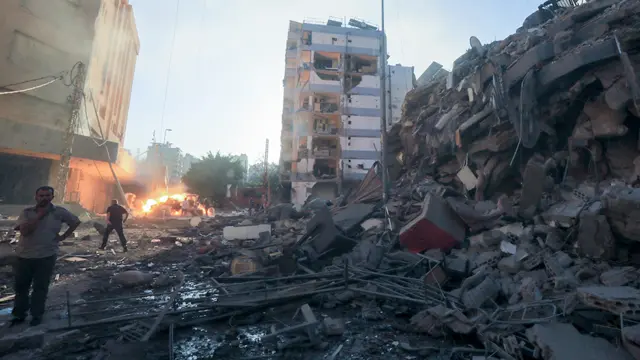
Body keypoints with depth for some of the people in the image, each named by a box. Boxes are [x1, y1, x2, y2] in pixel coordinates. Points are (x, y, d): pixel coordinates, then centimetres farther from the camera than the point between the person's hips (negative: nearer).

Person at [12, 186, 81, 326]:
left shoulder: (60, 212, -5)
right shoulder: (27, 212, -3)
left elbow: (76, 221, 9)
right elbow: (24, 231, -16)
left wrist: (63, 236, 2)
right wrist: (39, 216, -19)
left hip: (46, 256, -1)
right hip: (24, 256, 2)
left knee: (40, 287, 8)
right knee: (21, 286, 13)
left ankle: (37, 314, 21)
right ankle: (19, 314, 29)